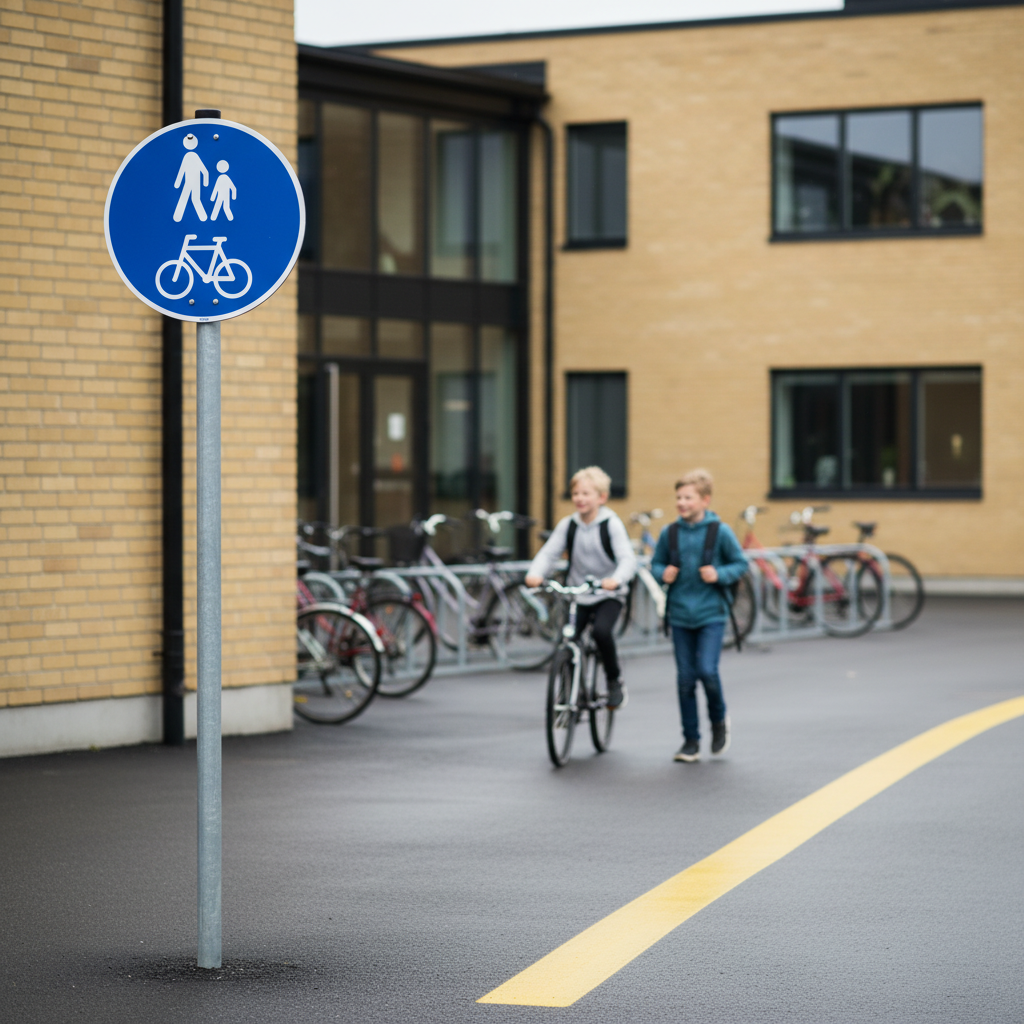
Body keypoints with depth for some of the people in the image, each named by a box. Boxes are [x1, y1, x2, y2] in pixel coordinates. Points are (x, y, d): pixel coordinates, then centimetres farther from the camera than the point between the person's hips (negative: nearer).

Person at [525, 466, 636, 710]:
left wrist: (616, 579, -39)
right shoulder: (568, 525, 2)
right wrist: (535, 574, -25)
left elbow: (627, 559, -18)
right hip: (577, 596, 4)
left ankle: (614, 681, -6)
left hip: (608, 595, -4)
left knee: (601, 631, -28)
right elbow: (548, 553, -4)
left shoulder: (612, 525, -9)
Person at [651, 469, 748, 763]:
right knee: (685, 679, 4)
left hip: (711, 614, -3)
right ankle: (691, 740, 14)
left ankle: (719, 719, 15)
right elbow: (656, 563, 15)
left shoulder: (720, 531, -5)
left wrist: (720, 575, -15)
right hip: (680, 615, 3)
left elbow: (740, 563, 2)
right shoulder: (669, 533, 2)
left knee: (707, 671, -15)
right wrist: (663, 573, -7)